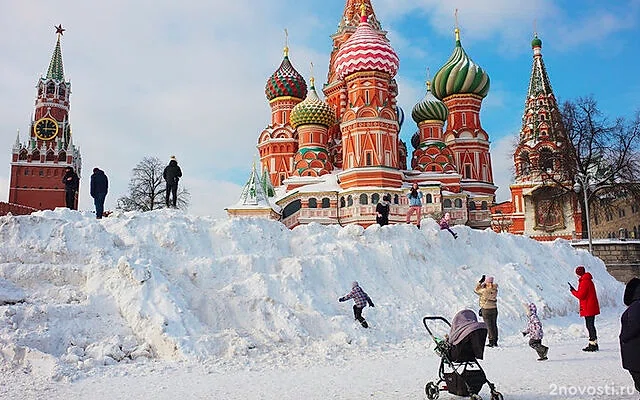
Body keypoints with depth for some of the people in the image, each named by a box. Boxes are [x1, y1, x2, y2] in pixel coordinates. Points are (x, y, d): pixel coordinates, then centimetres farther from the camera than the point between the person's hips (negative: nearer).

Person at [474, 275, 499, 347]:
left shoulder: (484, 291, -21)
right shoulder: (495, 290, -6)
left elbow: (476, 290, -3)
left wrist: (480, 282, 0)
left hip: (486, 310, -5)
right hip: (494, 309, 5)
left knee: (489, 326, 2)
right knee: (494, 325, 14)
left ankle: (491, 342, 3)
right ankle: (495, 341, 22)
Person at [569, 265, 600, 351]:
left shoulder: (584, 282, -17)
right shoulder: (588, 280, 15)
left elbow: (581, 295, -19)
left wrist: (573, 291, -5)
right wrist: (575, 290, 10)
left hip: (588, 308, -10)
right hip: (591, 307, 10)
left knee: (590, 326, -7)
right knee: (590, 325, 14)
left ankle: (593, 345, -6)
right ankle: (593, 344, 19)